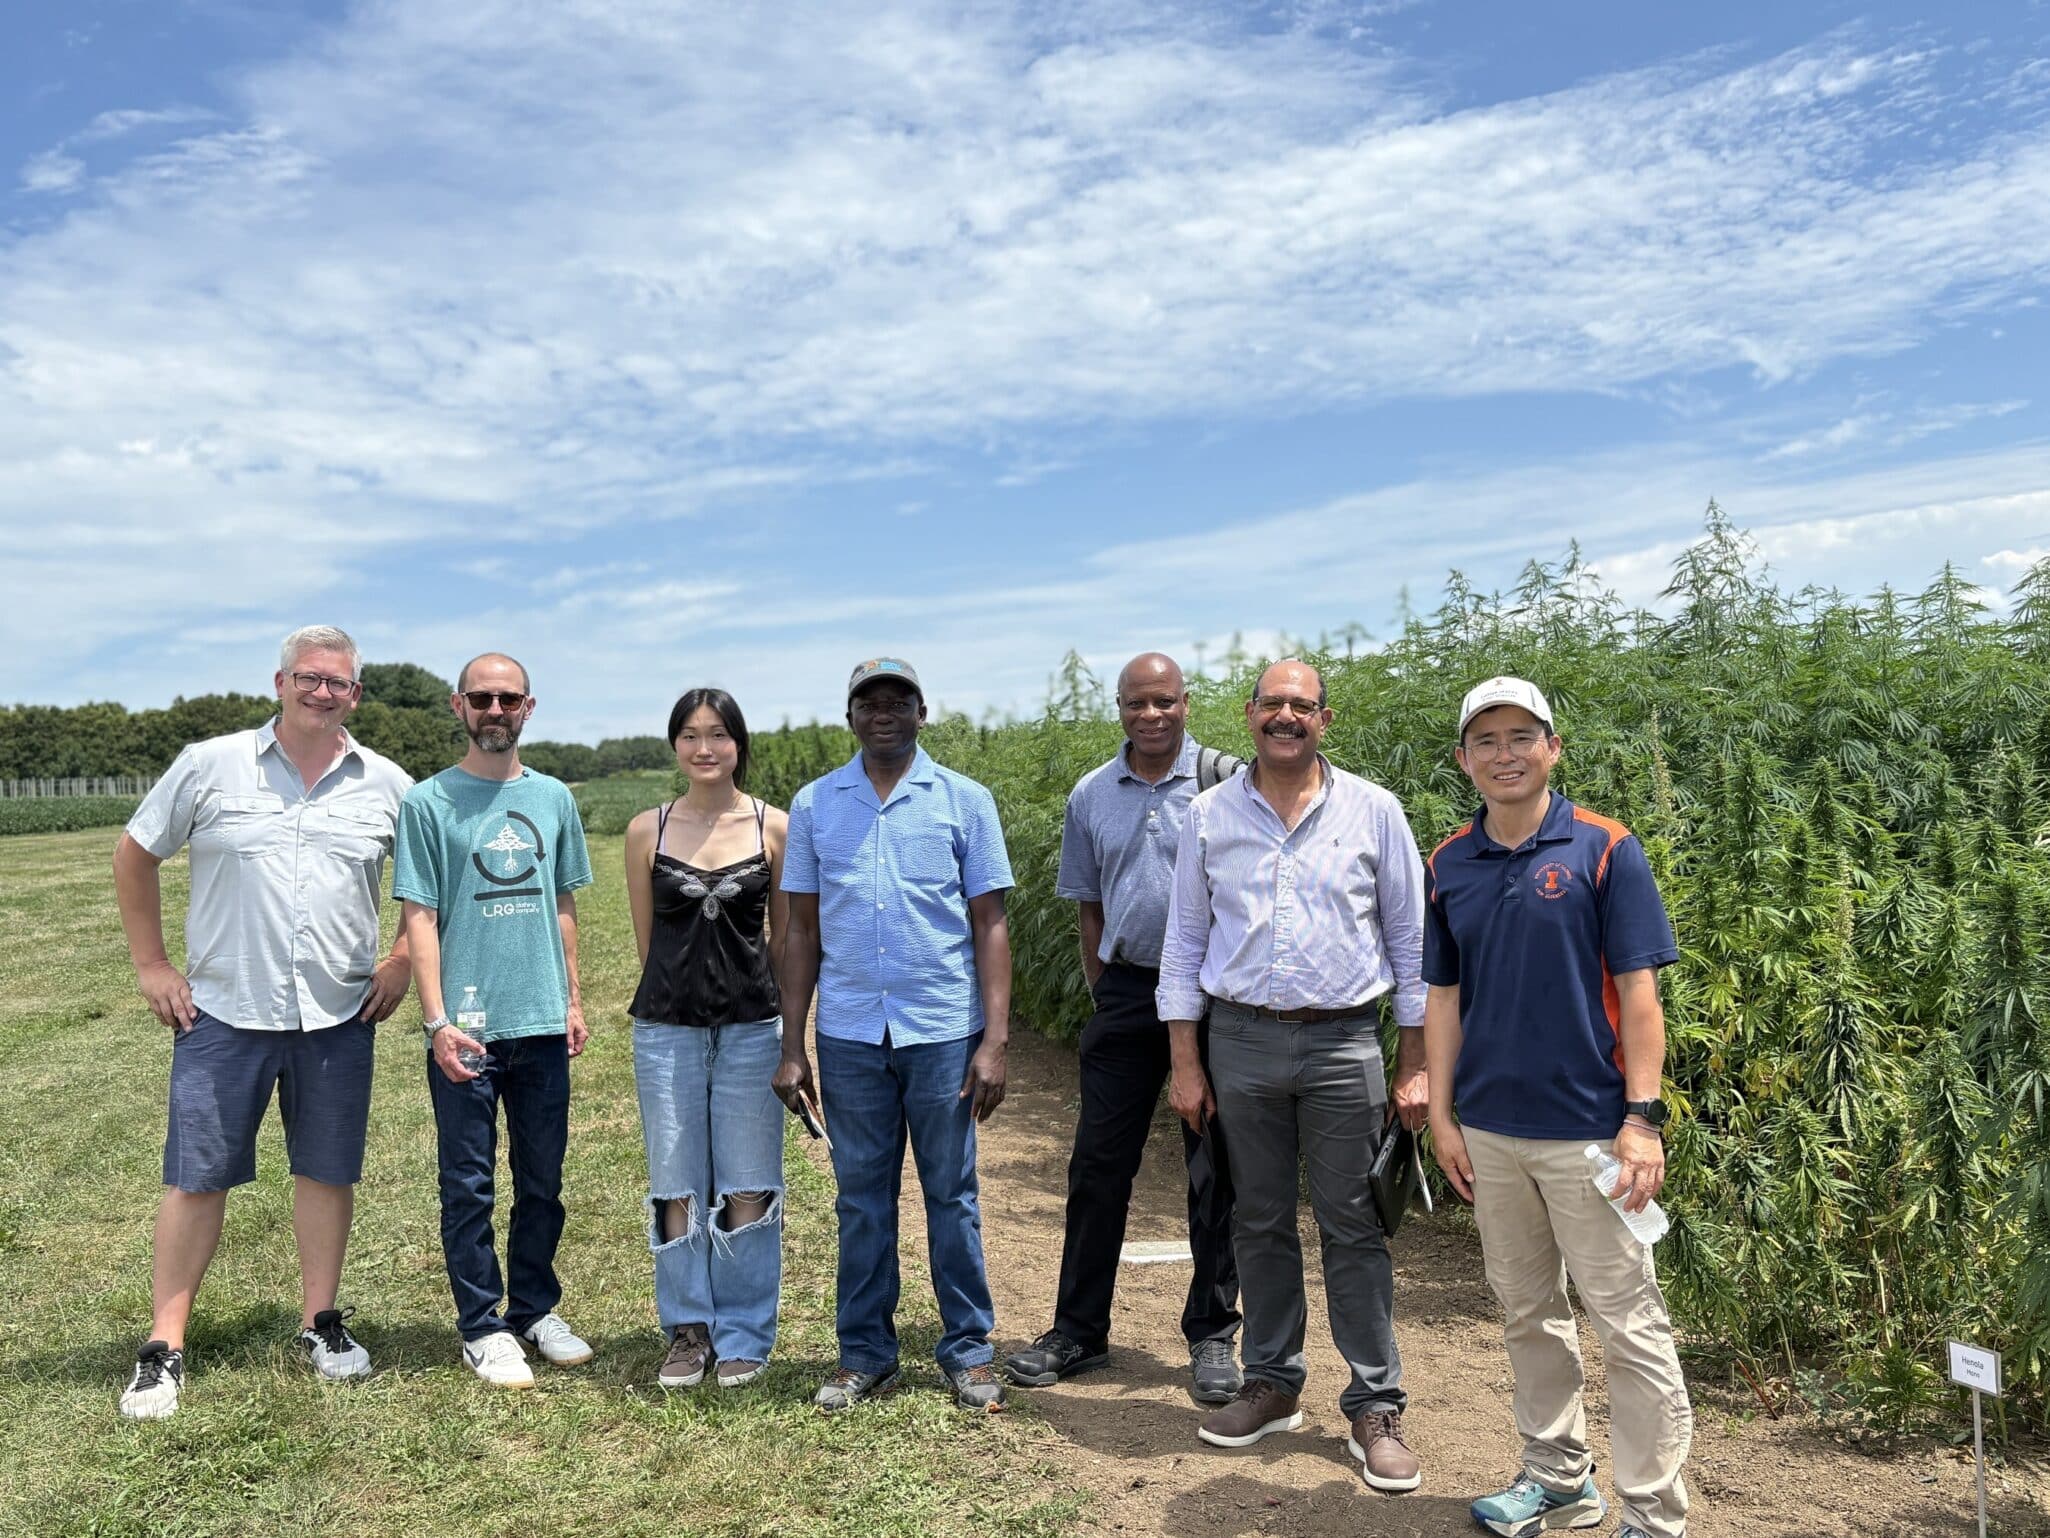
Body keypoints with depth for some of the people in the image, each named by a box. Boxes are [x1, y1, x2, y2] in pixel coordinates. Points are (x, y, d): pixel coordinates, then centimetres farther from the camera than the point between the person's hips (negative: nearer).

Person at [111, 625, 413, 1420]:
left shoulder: (386, 784, 3)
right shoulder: (211, 765, -2)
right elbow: (134, 855, 7)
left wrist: (404, 960, 4)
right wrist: (151, 965, 3)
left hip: (340, 1015, 2)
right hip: (224, 1011, -1)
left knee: (327, 1170, 10)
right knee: (197, 1175, 3)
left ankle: (321, 1323, 25)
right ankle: (163, 1347, 16)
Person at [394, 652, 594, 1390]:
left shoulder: (553, 798, 9)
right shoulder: (429, 802, -2)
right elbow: (418, 919, -5)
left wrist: (573, 1000, 11)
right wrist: (438, 1021, -12)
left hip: (543, 1025, 4)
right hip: (467, 1028, -4)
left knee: (542, 1183, 13)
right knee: (469, 1186, 5)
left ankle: (535, 1309, 28)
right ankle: (483, 1329, 18)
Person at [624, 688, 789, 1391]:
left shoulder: (775, 827, 0)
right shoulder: (646, 830, 3)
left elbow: (787, 937, 7)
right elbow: (647, 939, 10)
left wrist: (789, 1028, 8)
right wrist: (686, 984, 9)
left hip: (752, 1029, -1)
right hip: (666, 1029, 1)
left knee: (747, 1189, 5)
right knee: (676, 1188, 8)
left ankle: (743, 1337, 21)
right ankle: (688, 1330, 25)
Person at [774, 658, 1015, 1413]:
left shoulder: (965, 801, 1)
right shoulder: (814, 806, 6)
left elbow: (989, 926, 0)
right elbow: (803, 932, 8)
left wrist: (995, 1040, -7)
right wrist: (791, 1047, 5)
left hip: (943, 1032, -2)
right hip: (849, 1036, 2)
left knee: (952, 1196, 8)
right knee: (862, 1200, 12)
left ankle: (968, 1351, 22)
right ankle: (864, 1353, 25)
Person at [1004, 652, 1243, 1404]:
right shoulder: (1092, 795, 7)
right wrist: (1101, 995, 10)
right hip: (1125, 994, 4)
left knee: (1215, 1172, 7)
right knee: (1098, 1165, 8)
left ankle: (1212, 1336, 21)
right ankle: (1078, 1331, 22)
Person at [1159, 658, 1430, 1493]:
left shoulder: (1373, 811, -1)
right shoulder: (1209, 816, 3)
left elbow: (1412, 940, 3)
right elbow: (1185, 942, 6)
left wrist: (1416, 1065, 0)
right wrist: (1185, 1064, 4)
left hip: (1343, 1045, -2)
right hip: (1242, 1043, 2)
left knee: (1353, 1229, 4)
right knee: (1260, 1223, 12)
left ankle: (1376, 1408, 16)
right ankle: (1273, 1385, 28)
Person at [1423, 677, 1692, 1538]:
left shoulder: (1604, 850, -8)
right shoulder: (1448, 866, 4)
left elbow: (1637, 990, -9)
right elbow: (1444, 997, 8)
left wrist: (1643, 1118, -13)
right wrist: (1441, 1117, 4)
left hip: (1586, 1128, -4)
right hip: (1489, 1132, 5)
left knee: (1628, 1324, 3)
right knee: (1527, 1314, 17)